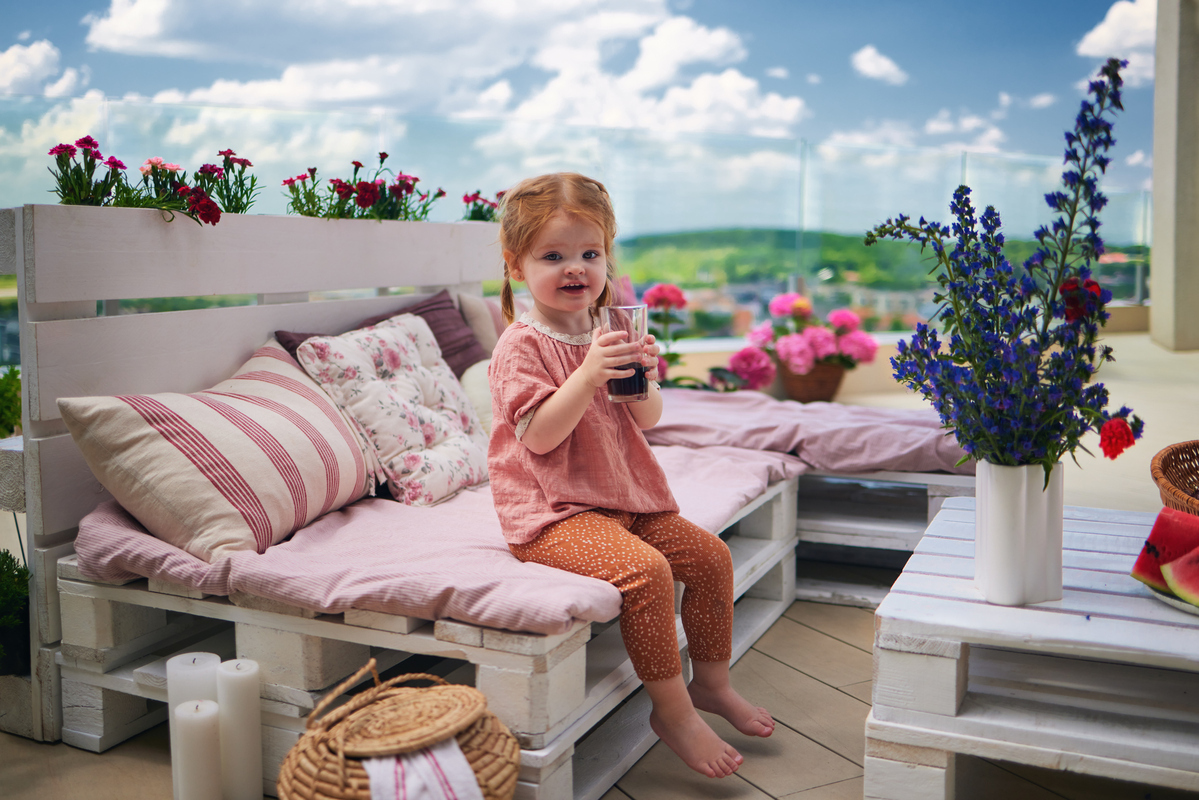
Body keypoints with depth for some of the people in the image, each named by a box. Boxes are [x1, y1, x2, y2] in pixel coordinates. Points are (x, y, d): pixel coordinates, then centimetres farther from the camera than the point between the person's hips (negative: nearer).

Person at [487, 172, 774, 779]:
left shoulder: (609, 334, 10)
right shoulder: (521, 345, -11)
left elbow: (647, 421, 10)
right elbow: (538, 436, -22)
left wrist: (645, 381, -12)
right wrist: (589, 374, -30)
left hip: (626, 496, 8)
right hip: (553, 511, -8)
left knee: (711, 555, 4)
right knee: (646, 570, -28)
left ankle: (711, 682, 23)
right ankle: (672, 709, -10)